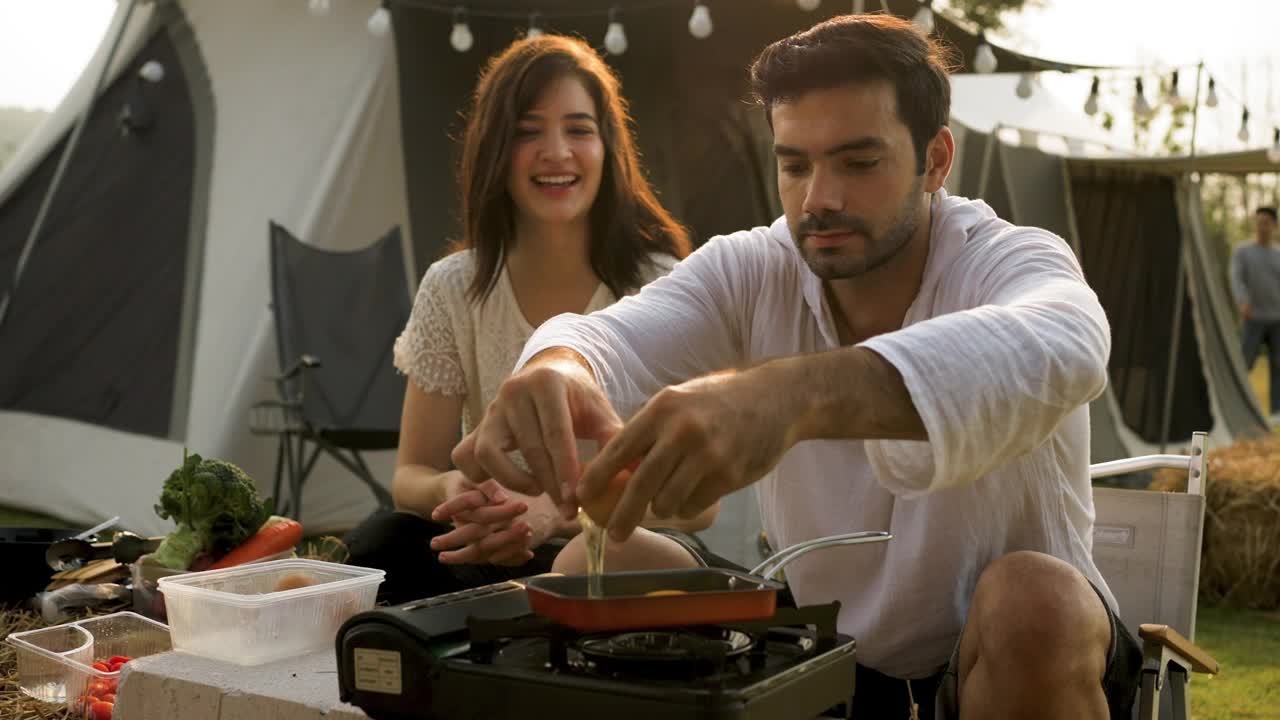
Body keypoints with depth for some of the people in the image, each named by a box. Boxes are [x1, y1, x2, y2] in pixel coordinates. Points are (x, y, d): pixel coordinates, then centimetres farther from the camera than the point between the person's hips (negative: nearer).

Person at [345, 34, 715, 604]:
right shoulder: (452, 289, -1)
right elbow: (412, 474, 1)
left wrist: (558, 510, -30)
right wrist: (451, 491, -25)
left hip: (631, 551, -3)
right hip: (491, 550, 3)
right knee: (379, 545, -28)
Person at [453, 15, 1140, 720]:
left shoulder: (1008, 260, -17)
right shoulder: (751, 273, -6)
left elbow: (1061, 348, -41)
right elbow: (615, 340, -24)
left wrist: (796, 391, -57)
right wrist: (556, 370, -49)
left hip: (1034, 661, -2)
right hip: (823, 655, 3)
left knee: (1032, 599, -34)